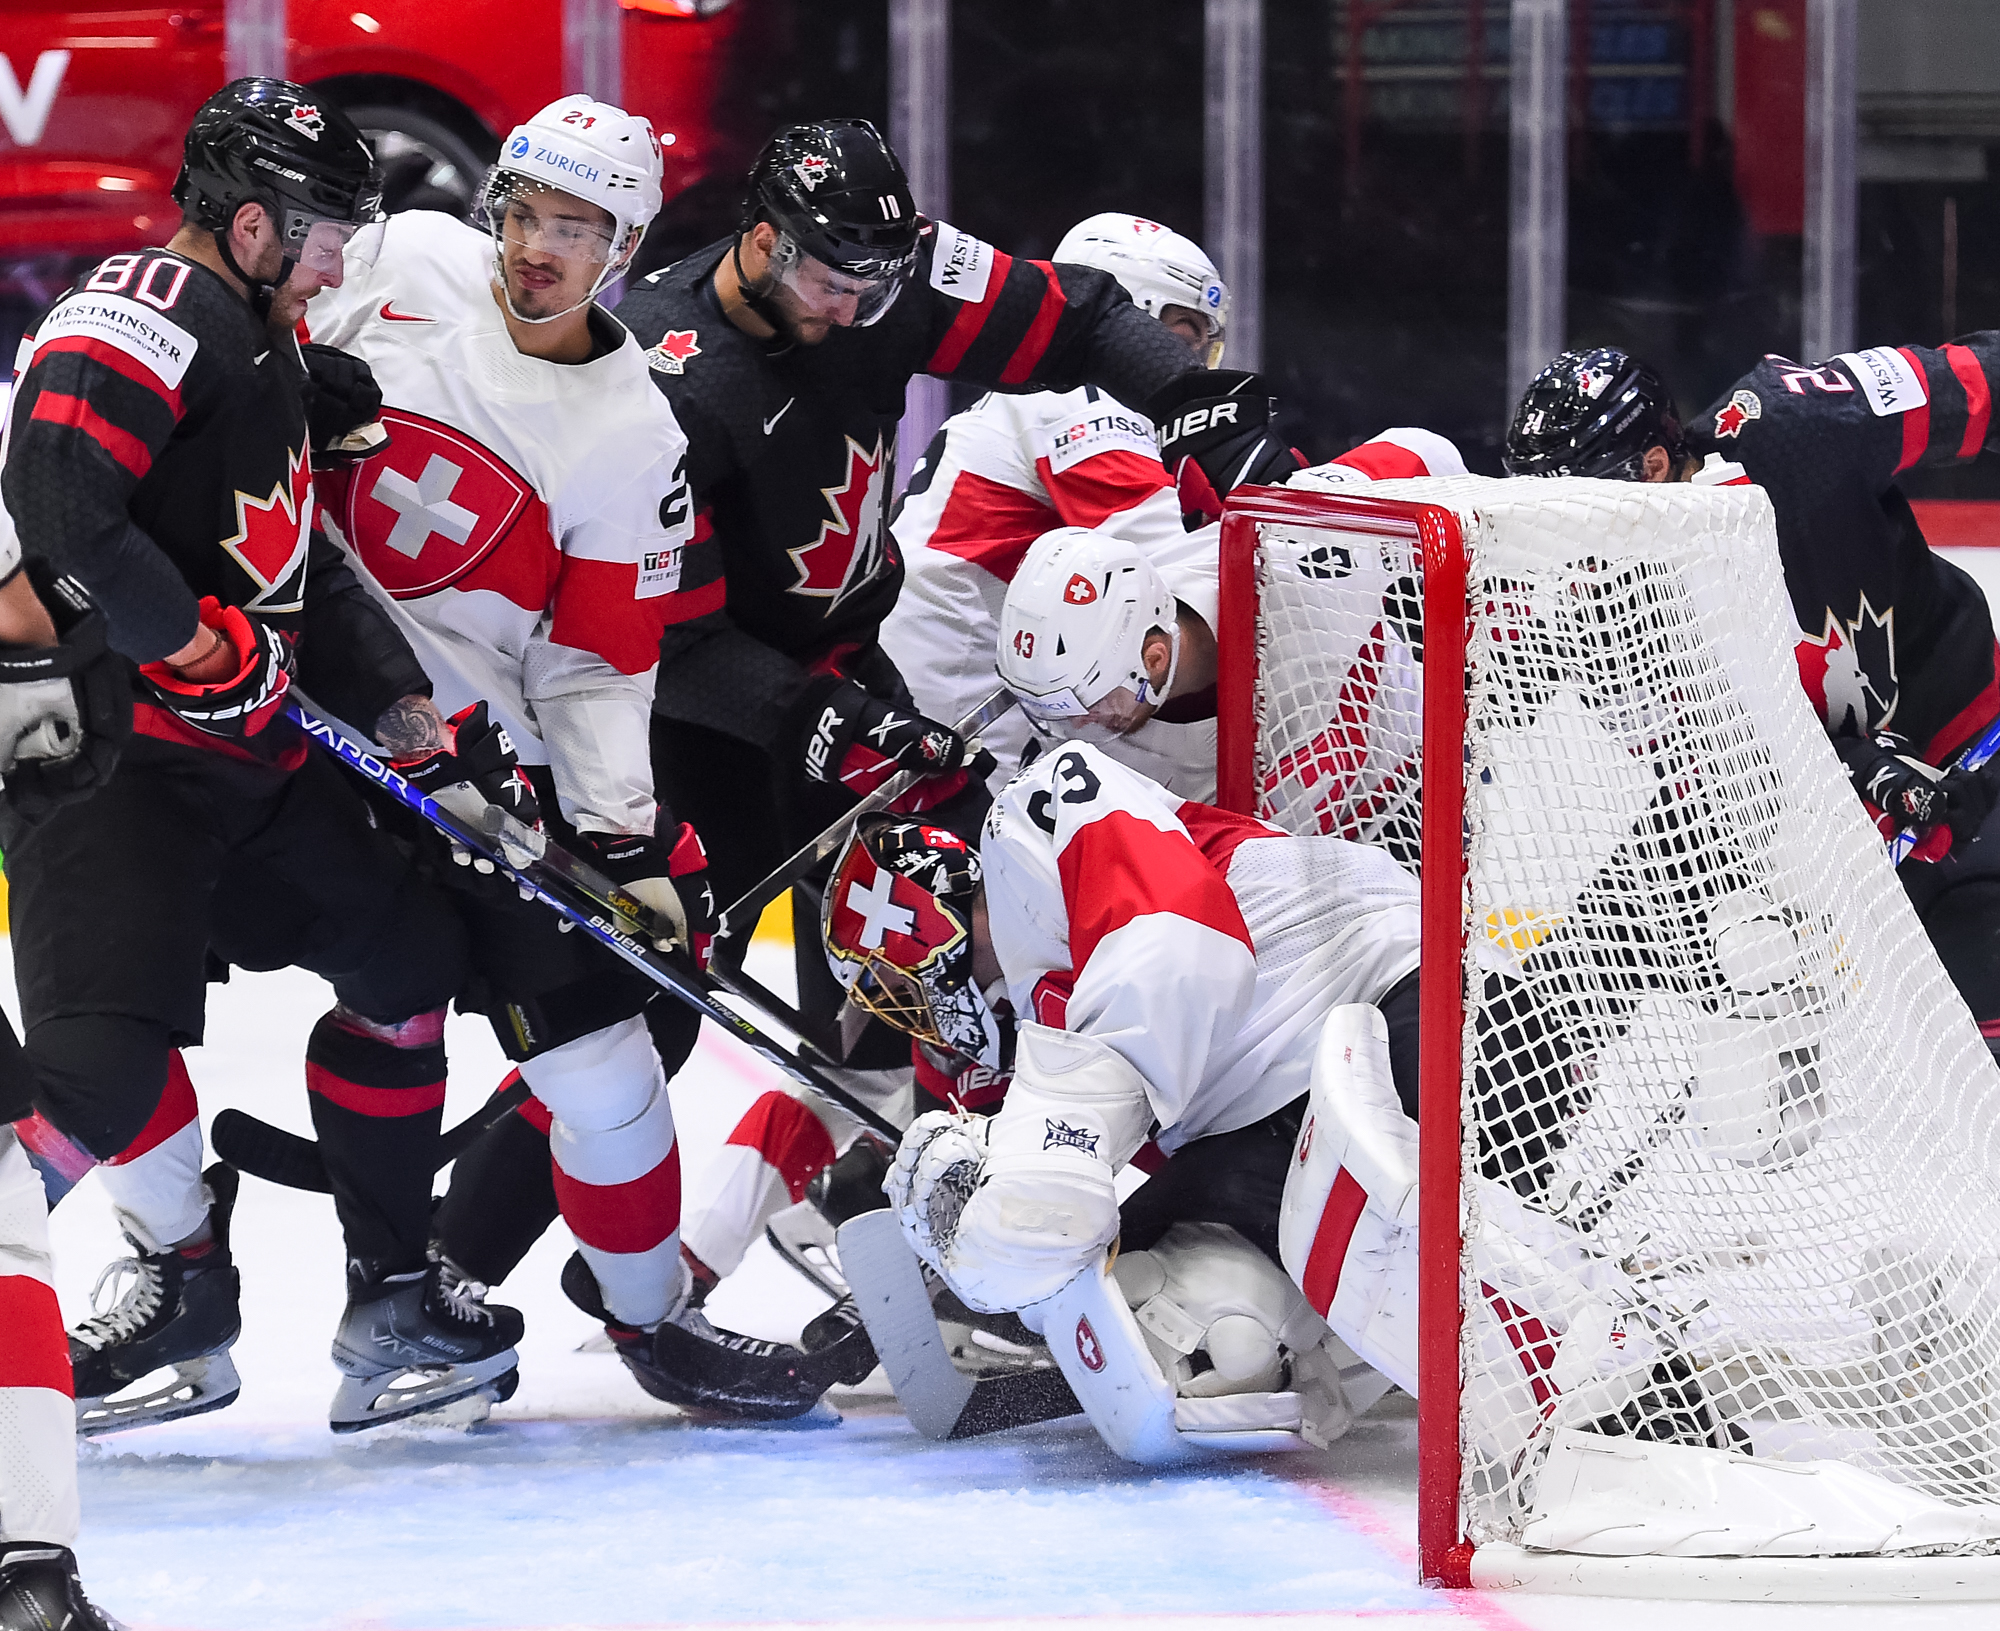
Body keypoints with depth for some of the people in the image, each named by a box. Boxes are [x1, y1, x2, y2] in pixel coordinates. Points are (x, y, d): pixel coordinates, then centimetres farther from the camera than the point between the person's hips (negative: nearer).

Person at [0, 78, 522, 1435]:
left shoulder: (264, 354, 19)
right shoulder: (153, 312, -14)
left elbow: (301, 567, 26)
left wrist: (397, 702, 15)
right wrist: (204, 647, -23)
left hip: (252, 748, 10)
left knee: (408, 957, 12)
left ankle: (392, 1292, 18)